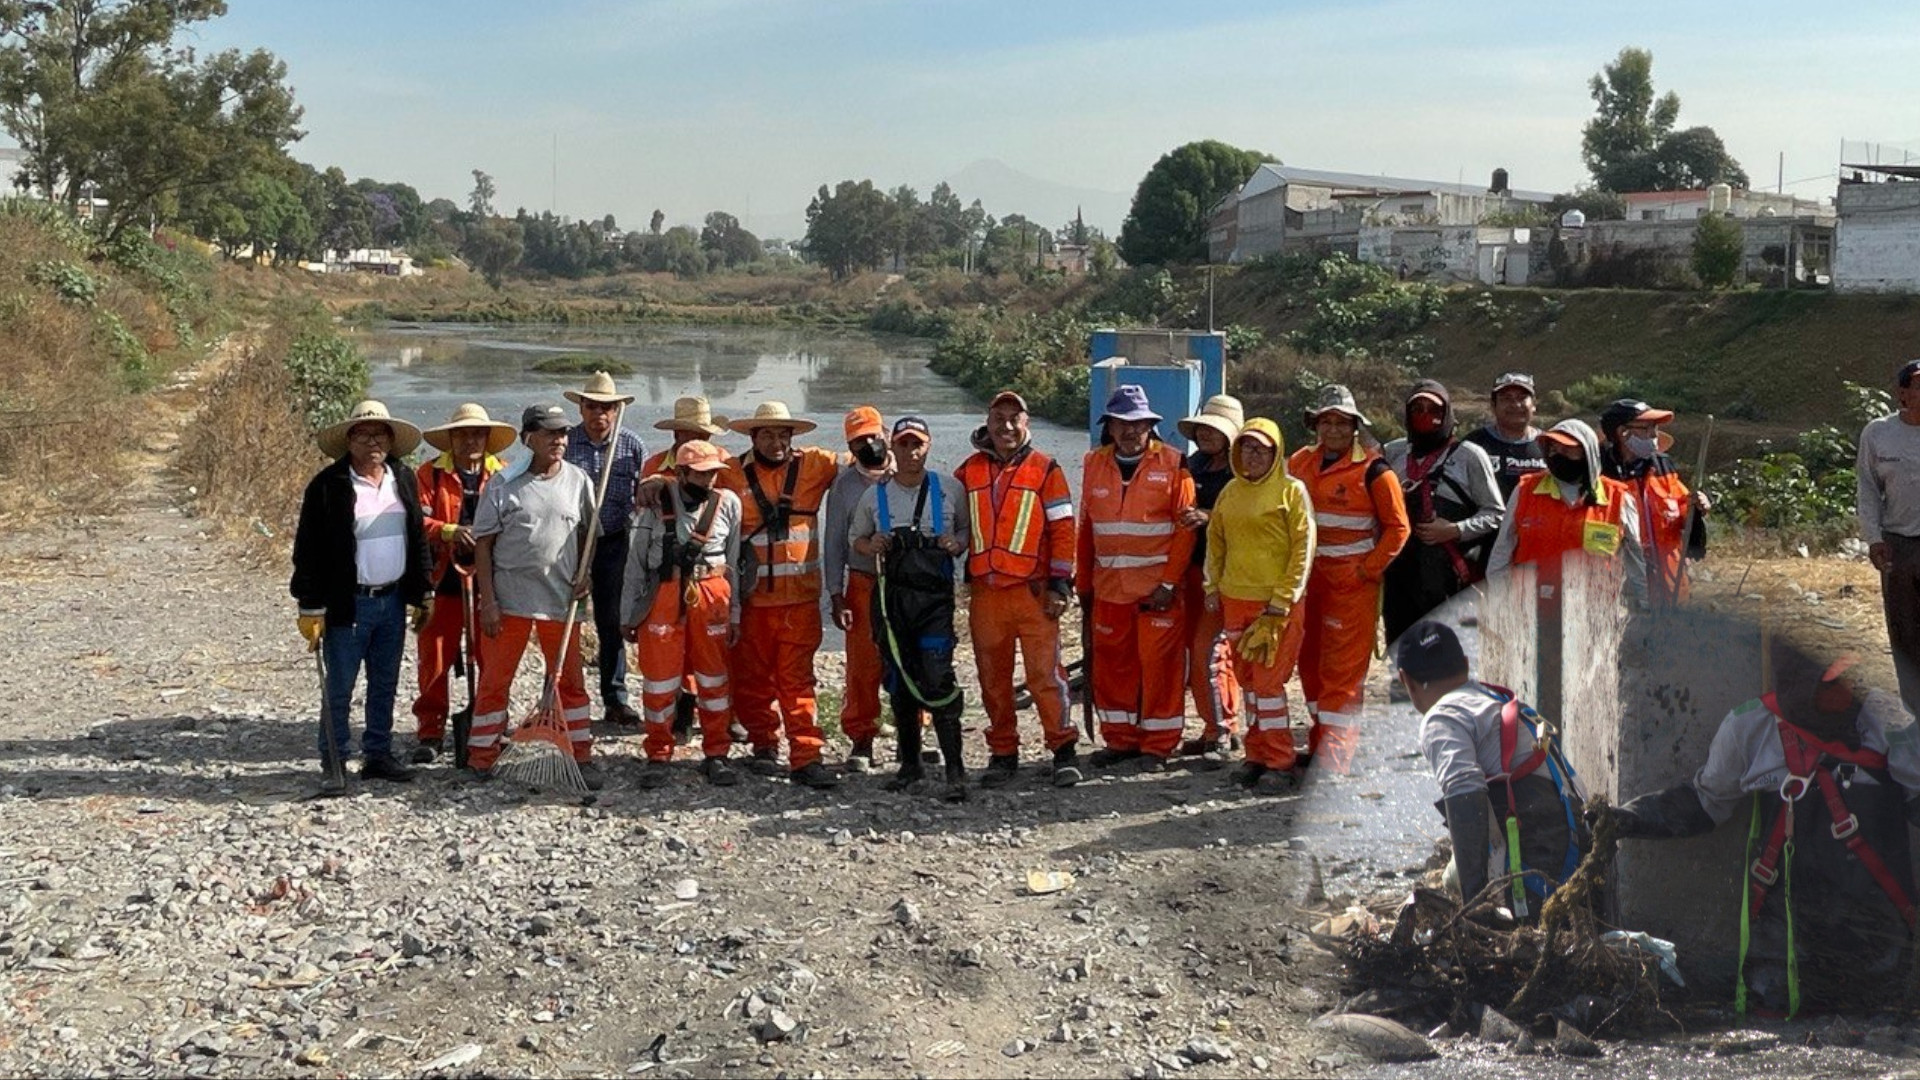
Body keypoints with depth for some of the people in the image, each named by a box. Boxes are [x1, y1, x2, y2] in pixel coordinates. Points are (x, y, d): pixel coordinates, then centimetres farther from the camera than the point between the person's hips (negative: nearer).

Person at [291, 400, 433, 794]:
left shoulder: (404, 481, 8)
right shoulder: (327, 485, -8)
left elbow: (418, 539, 16)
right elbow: (308, 551, -8)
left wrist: (423, 594, 13)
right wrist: (311, 609, -11)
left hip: (393, 602, 5)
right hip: (346, 605, -5)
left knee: (385, 685, 13)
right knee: (339, 690, 2)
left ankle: (378, 755, 24)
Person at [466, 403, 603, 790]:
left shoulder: (578, 480, 4)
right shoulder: (503, 484, -4)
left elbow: (588, 532, 15)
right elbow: (483, 544, -4)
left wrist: (585, 573, -2)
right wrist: (487, 601, -8)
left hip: (560, 598, 2)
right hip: (508, 597, -2)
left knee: (570, 680, 9)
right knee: (494, 680, 5)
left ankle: (581, 756, 18)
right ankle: (481, 758, 16)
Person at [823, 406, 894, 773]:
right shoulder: (844, 484, 5)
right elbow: (833, 542, 6)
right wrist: (836, 595, 0)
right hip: (864, 584, 0)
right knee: (863, 667, -2)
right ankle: (861, 741, 8)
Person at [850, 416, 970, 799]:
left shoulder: (951, 489, 4)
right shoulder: (874, 495, 8)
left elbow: (968, 528, 16)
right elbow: (855, 536, 19)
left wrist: (958, 544, -7)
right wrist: (870, 547, -4)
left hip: (935, 595, -3)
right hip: (890, 596, 3)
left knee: (938, 678, -13)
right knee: (899, 682, 9)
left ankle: (955, 769, -9)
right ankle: (910, 763, 22)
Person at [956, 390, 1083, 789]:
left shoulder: (1046, 470, 2)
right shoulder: (969, 471, 11)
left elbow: (1063, 529, -1)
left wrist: (1059, 584, -6)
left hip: (1033, 591, -3)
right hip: (984, 592, 3)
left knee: (1044, 673, -6)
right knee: (993, 678, 9)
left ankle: (1063, 749, 5)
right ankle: (1003, 754, 19)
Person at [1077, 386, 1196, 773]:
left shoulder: (1172, 464, -4)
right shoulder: (1094, 465, 9)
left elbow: (1185, 528, -7)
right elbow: (1086, 530, 14)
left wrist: (1169, 583, -13)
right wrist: (1083, 583, 12)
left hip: (1158, 588, -4)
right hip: (1109, 587, 4)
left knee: (1160, 665, 0)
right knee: (1110, 664, 9)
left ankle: (1158, 745, 11)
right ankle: (1120, 738, 23)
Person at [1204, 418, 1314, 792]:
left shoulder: (1291, 490, -6)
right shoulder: (1230, 491, 11)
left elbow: (1303, 548, -9)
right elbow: (1215, 539, 19)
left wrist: (1282, 601, -12)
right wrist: (1213, 586, 9)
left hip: (1277, 603, -6)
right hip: (1235, 600, 6)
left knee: (1268, 681, -7)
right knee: (1247, 680, 11)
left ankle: (1280, 764, 2)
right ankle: (1256, 755, 21)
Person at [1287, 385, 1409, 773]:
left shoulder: (1372, 470, -7)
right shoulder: (1299, 463, 9)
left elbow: (1397, 527, -4)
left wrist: (1368, 568, -9)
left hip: (1354, 581, -6)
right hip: (1309, 577, 6)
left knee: (1344, 668, -7)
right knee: (1310, 661, 11)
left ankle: (1335, 758, -7)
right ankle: (1319, 739, 24)